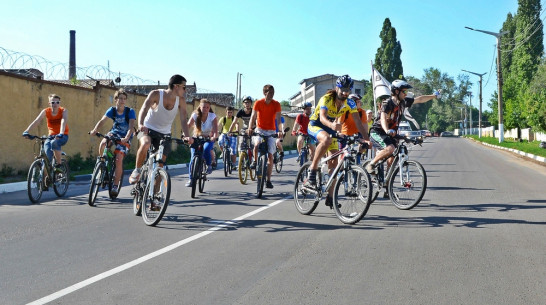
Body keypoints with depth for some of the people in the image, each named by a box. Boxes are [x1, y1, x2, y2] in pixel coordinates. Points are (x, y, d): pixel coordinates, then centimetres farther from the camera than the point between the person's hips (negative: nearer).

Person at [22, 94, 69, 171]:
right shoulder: (45, 111, -7)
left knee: (54, 143, -36)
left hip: (62, 136, -3)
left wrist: (61, 134, -50)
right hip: (51, 136, 3)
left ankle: (58, 165, -19)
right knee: (47, 156, -21)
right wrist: (26, 131, -36)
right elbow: (36, 121, -20)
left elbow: (64, 121, -31)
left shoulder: (63, 111, -13)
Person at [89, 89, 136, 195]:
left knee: (119, 159, -17)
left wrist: (126, 138, -44)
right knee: (103, 143, -30)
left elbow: (131, 126, -27)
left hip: (125, 137, -3)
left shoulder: (130, 111, -16)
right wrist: (95, 130, -37)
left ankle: (115, 185, -5)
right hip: (114, 132, 3)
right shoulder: (112, 110, -7)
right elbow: (102, 120, -18)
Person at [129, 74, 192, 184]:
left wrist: (186, 136, -31)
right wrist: (140, 124, -50)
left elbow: (183, 120, -13)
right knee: (145, 144, -36)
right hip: (148, 129, -3)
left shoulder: (181, 100, -8)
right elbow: (144, 109, -30)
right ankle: (136, 171, -13)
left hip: (164, 134, 3)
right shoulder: (156, 94, -17)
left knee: (160, 165, 0)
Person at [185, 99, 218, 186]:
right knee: (193, 157, -11)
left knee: (206, 150, -32)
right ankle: (190, 179, 2)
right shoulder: (195, 115, -14)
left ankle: (209, 166, -4)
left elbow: (215, 128, -27)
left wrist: (214, 136, -48)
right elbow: (188, 126, -25)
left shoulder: (212, 116, -14)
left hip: (208, 138, -1)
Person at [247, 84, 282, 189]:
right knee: (257, 144, -33)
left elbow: (278, 118, -16)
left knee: (270, 155, -3)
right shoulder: (258, 103, -7)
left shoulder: (276, 104, -6)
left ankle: (268, 180, 5)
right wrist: (250, 128, -32)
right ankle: (255, 161, -2)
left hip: (271, 131, 1)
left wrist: (280, 131, -33)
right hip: (260, 129, -1)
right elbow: (253, 116, -14)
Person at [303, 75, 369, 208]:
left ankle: (330, 197, 5)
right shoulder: (326, 99, -26)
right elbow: (322, 117, -42)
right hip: (315, 125, -5)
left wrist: (367, 139, -26)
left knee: (334, 161, -4)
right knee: (326, 139, -39)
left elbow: (358, 122, -14)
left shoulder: (349, 103, -12)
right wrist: (332, 125, -64)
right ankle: (311, 174, -31)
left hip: (330, 128, 5)